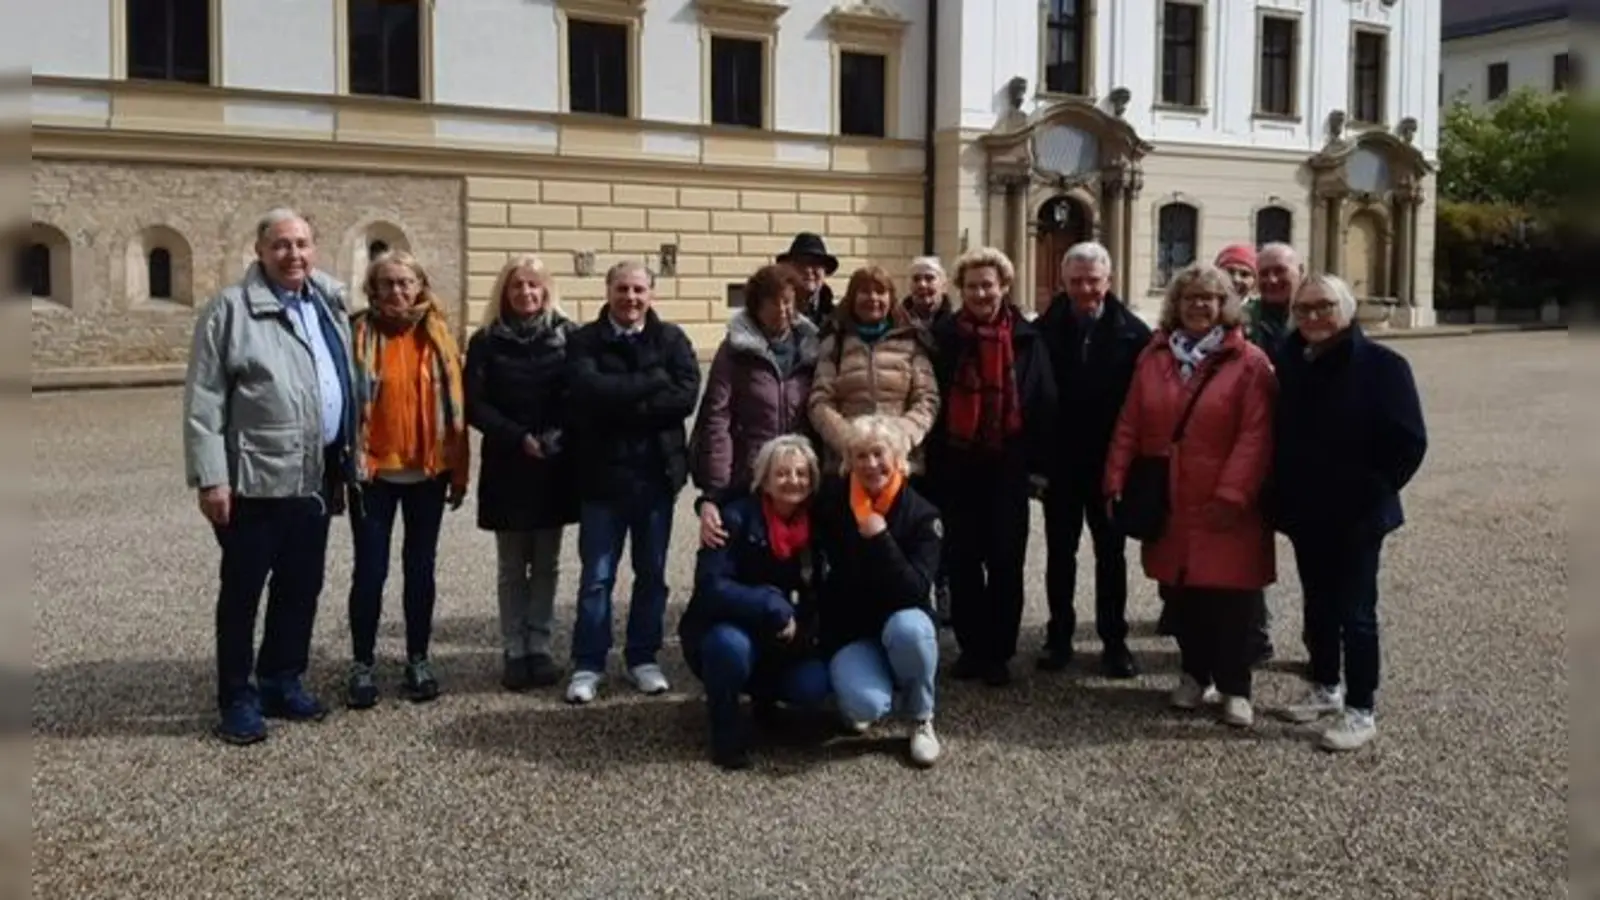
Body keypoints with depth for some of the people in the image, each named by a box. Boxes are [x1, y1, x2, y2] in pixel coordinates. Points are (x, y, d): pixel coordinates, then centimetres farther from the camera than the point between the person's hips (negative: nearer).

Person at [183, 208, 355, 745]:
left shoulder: (330, 305, 12)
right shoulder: (231, 309, -7)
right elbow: (203, 401, -10)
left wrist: (344, 464, 12)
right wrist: (211, 477, -15)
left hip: (315, 479, 6)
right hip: (255, 479, -6)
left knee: (301, 587, 14)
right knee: (243, 591, 5)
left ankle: (283, 682, 29)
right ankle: (238, 699, 16)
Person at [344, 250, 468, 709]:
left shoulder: (438, 333, 4)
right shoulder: (359, 333, -2)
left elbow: (454, 402, 5)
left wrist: (458, 471, 3)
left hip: (427, 471, 2)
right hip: (373, 471, -2)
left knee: (421, 568, 11)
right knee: (370, 570, 3)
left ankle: (418, 660, 22)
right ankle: (362, 665, 15)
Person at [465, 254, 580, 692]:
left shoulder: (568, 335, 0)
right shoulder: (486, 341, 1)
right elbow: (475, 405, -4)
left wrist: (559, 436, -15)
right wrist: (519, 438, -15)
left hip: (556, 466, 0)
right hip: (507, 467, 0)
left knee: (546, 564, 8)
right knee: (512, 568, 6)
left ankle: (539, 648, 16)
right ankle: (514, 652, 14)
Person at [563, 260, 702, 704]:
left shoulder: (672, 339, 4)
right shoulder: (585, 341, 0)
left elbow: (687, 396, -11)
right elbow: (590, 390, -19)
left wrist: (624, 407, -15)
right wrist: (654, 382, -15)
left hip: (657, 473, 2)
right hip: (602, 474, -2)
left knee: (652, 573, 11)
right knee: (597, 577, 5)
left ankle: (643, 658, 24)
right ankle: (588, 664, 16)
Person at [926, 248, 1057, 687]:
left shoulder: (1028, 340, 0)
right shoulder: (944, 337, 1)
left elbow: (1044, 404, 1)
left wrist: (1042, 464, -3)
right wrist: (929, 460, -3)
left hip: (1008, 468, -1)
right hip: (956, 467, 1)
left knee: (1005, 561, 4)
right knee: (962, 561, 7)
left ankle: (998, 652, 15)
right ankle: (971, 647, 20)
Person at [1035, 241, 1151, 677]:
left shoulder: (1132, 332, -5)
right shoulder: (1045, 329, -5)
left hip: (1111, 461, 0)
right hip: (1060, 461, 1)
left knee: (1111, 554, 10)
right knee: (1060, 553, 11)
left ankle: (1114, 640, 20)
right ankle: (1059, 636, 22)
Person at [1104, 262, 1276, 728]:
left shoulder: (1249, 361, -5)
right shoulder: (1153, 356, 8)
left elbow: (1255, 436, -12)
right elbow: (1129, 426, 7)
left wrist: (1233, 492, -18)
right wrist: (1117, 481, 1)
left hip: (1223, 506, -4)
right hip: (1166, 503, 4)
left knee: (1229, 596, 0)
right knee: (1179, 593, 11)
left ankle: (1235, 687, 13)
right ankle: (1196, 673, 29)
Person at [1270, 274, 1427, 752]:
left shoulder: (1381, 365, -12)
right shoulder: (1289, 362, 3)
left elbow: (1408, 442, -14)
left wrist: (1371, 492, -14)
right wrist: (1282, 493, 5)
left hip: (1356, 515, -5)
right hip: (1304, 511, 5)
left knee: (1355, 612, 1)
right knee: (1318, 605, 17)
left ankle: (1360, 710, 12)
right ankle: (1325, 686, 34)